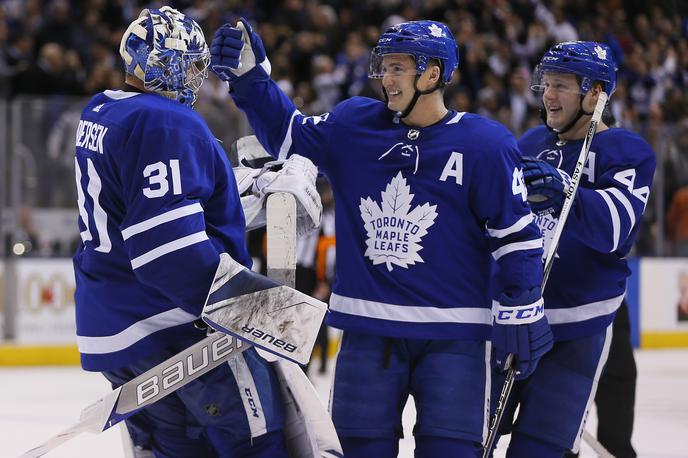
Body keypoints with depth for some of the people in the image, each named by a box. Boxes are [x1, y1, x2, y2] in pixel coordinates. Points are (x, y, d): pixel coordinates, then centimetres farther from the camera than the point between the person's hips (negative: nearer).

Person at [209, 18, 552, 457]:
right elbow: (287, 134, 12)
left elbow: (516, 234, -4)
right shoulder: (354, 125, 4)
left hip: (452, 333, -3)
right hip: (368, 327, 4)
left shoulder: (484, 144, -7)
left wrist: (522, 313, -6)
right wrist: (250, 77, -2)